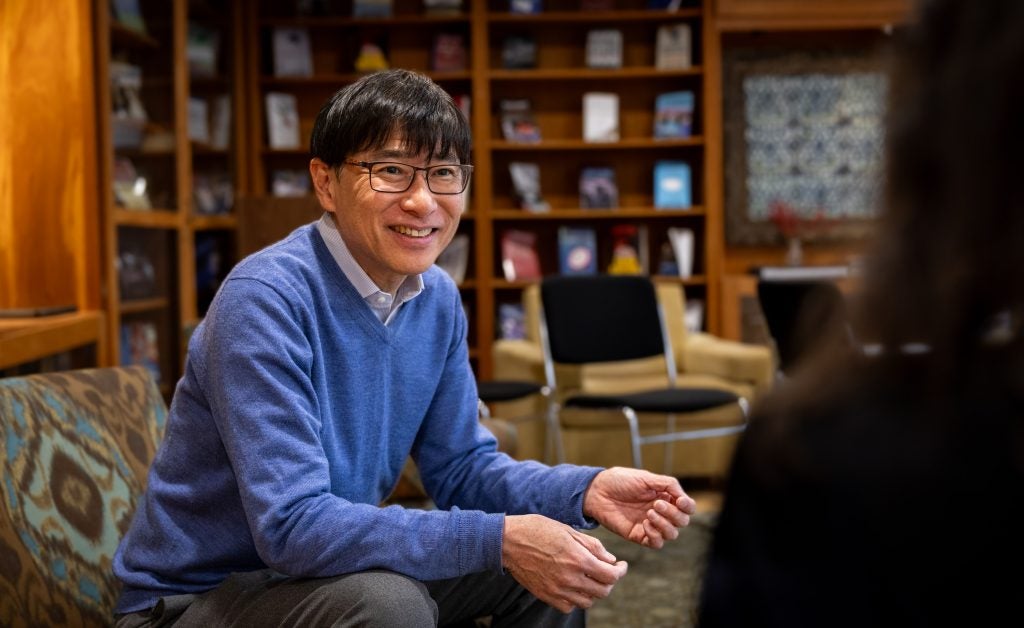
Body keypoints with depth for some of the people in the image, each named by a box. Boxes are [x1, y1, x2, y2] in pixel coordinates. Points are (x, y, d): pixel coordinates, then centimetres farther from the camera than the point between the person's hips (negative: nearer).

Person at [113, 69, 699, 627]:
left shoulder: (437, 299, -3)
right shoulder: (263, 300, -26)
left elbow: (461, 465, 4)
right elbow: (292, 525, -32)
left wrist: (587, 491, -14)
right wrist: (498, 540, -33)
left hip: (329, 568, 7)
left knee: (552, 567, 1)